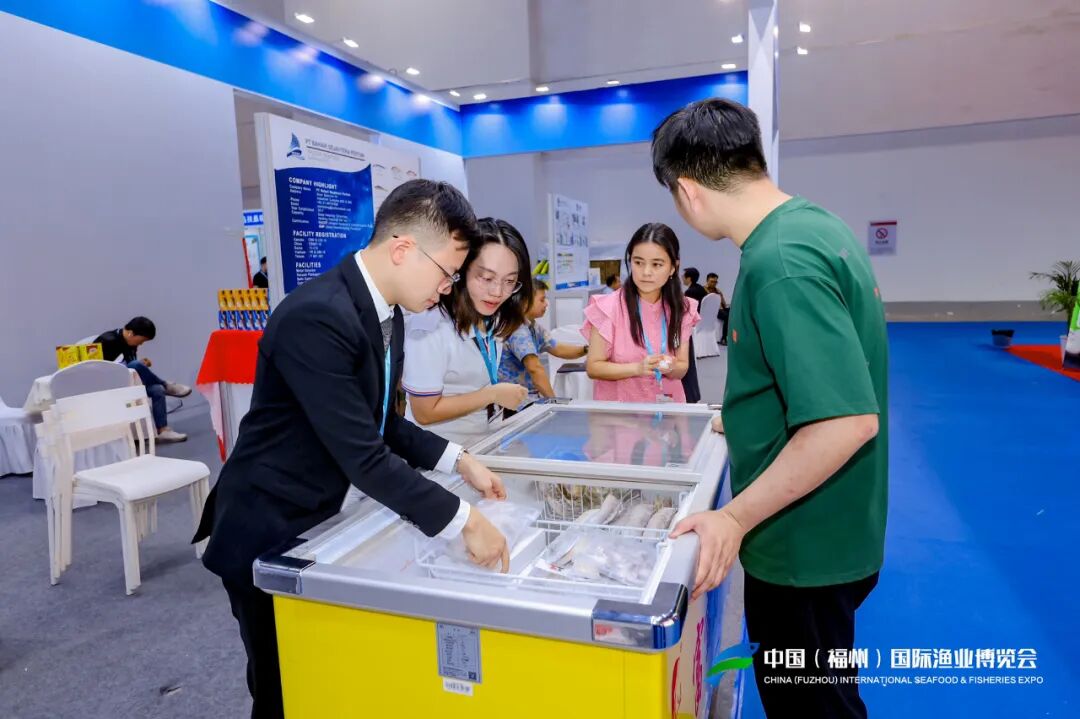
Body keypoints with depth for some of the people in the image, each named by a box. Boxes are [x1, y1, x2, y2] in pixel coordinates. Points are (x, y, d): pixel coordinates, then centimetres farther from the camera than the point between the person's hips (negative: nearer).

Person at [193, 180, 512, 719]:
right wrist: (462, 521, -26)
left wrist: (458, 461, -1)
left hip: (320, 520, 8)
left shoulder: (385, 313, 0)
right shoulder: (316, 317, -29)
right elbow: (362, 456, -31)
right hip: (267, 532, -8)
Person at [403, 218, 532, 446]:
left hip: (484, 442, 6)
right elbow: (425, 412, -15)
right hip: (441, 451, -6)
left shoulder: (493, 318, 1)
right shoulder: (430, 325, -20)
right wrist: (494, 394, -12)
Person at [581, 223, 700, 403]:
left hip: (666, 406, 4)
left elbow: (682, 369, 6)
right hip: (617, 408, -3)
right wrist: (637, 368, -20)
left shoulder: (681, 309, -1)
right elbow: (593, 367, -8)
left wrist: (671, 368, -15)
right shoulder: (609, 307, -11)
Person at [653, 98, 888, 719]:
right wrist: (748, 419, 25)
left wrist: (735, 518, -24)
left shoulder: (779, 264, -27)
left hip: (806, 551, -9)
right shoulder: (817, 223, 4)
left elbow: (847, 422, -32)